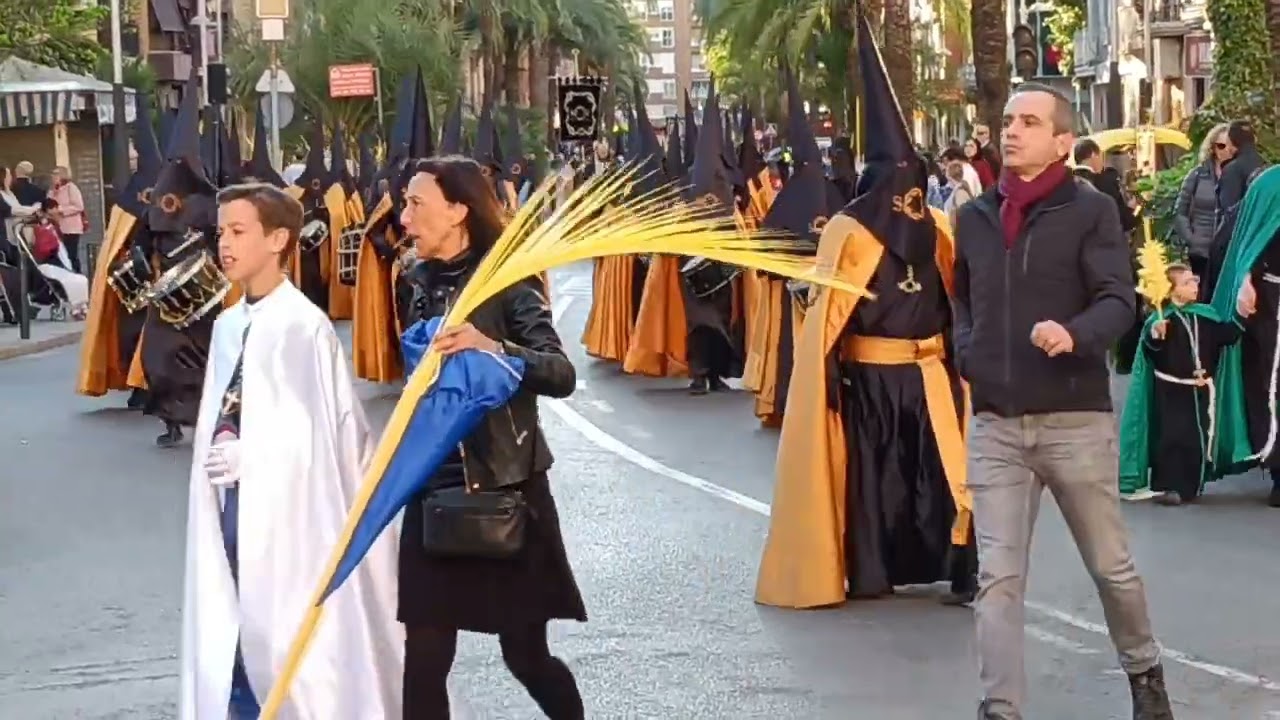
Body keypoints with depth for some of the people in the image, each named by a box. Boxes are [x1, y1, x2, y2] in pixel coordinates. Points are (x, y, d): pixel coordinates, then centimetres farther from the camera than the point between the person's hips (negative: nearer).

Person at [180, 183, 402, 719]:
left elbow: (328, 429, -14)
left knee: (294, 646, -1)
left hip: (287, 506, -7)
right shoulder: (227, 326, 9)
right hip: (233, 501, 7)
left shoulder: (303, 326, -13)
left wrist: (249, 456, -17)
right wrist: (217, 454, -2)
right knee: (232, 648, 11)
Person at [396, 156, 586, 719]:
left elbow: (561, 374, -22)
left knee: (525, 653, 5)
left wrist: (493, 348, -37)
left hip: (505, 490, -5)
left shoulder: (507, 281, -11)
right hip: (435, 492, 5)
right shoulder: (425, 284, 6)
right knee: (423, 661, 1)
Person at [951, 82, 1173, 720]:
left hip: (1075, 419, -3)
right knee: (998, 577, -3)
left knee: (1111, 566, 12)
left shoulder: (1091, 210, -3)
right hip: (994, 424, 3)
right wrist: (967, 351, 6)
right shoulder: (974, 217, 11)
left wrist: (1076, 334, -32)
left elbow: (1119, 299, -13)